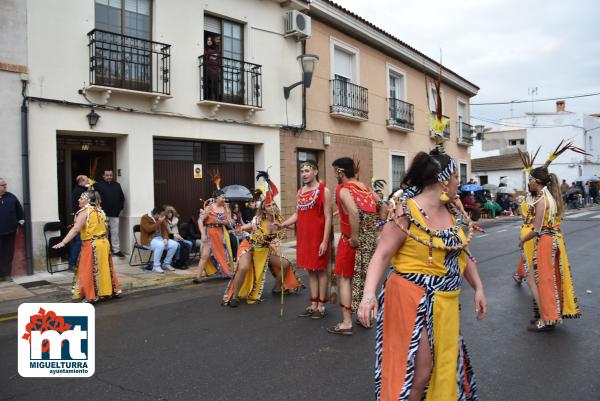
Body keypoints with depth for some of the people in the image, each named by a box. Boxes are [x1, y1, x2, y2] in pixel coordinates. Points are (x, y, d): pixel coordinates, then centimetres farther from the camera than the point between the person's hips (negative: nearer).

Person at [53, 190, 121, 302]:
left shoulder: (84, 211, -11)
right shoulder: (100, 211, 11)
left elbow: (76, 229, -20)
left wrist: (63, 242, -21)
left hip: (91, 245, -8)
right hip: (104, 243, 8)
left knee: (89, 270, 1)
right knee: (104, 268, 16)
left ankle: (91, 296, 5)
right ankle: (113, 290, 23)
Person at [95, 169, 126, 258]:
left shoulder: (117, 185, 11)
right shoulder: (98, 185, -1)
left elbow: (122, 198, 19)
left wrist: (120, 207, 10)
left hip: (115, 214, 3)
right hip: (103, 214, -3)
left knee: (115, 232, 5)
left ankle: (116, 250, 11)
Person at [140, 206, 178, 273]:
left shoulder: (160, 219, 10)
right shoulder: (145, 218, -11)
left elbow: (164, 229, 10)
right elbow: (149, 229, -25)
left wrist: (165, 238, -9)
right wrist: (159, 222, -21)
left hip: (160, 238, 7)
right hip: (148, 240, -7)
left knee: (174, 244, -12)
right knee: (160, 245, -38)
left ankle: (166, 264, 2)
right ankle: (156, 266, -24)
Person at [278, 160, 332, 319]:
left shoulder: (324, 191, -7)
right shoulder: (300, 192, 13)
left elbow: (328, 217, -11)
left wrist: (325, 241, -16)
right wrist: (281, 225, 1)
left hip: (318, 237, -6)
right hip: (304, 237, 6)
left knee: (320, 270, 3)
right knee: (310, 270, 12)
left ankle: (321, 305, 14)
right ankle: (313, 304, 22)